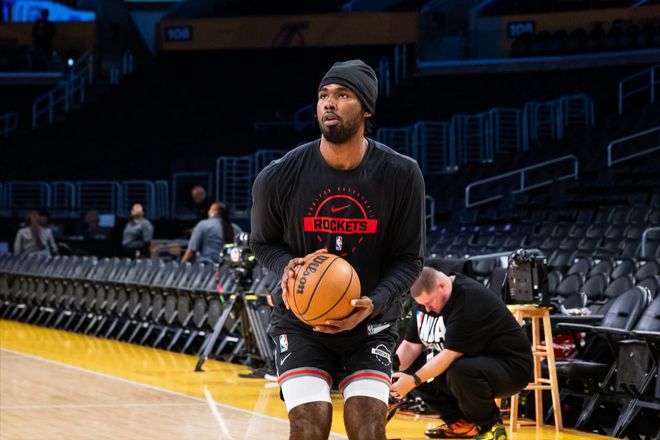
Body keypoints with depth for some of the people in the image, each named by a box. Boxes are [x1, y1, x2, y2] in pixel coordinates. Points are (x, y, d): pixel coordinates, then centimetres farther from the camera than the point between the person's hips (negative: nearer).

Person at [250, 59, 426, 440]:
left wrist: (374, 303, -23)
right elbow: (263, 243, 5)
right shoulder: (279, 178, -13)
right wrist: (288, 266, -20)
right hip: (302, 320, 0)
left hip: (370, 323, 0)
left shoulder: (401, 175, -12)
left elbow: (410, 259, -4)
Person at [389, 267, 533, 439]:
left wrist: (414, 380, -31)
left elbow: (451, 354, -30)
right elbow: (411, 345, 1)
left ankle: (491, 426, -12)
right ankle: (461, 424, 4)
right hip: (472, 361, 9)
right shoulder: (428, 295, 1)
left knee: (459, 372, -39)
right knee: (410, 370, -5)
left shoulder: (469, 299, -26)